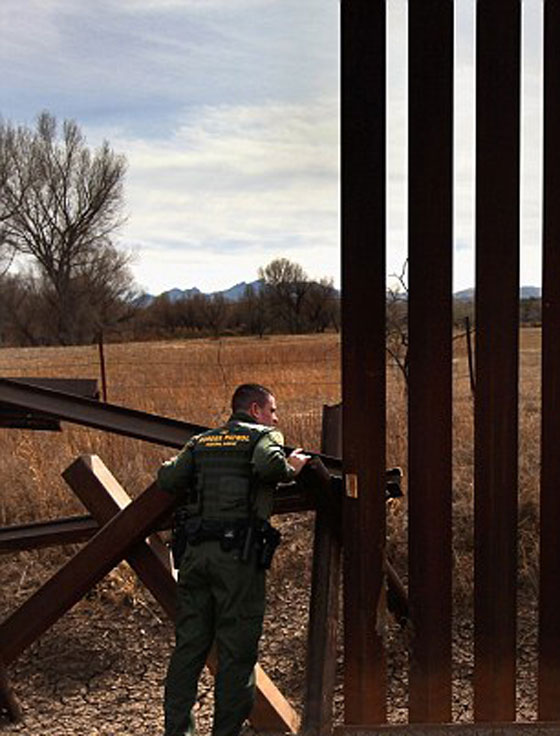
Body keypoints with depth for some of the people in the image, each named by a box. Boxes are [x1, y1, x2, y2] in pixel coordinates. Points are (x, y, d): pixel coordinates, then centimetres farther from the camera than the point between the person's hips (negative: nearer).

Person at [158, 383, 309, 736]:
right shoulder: (265, 435, 4)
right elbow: (268, 465, -18)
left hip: (194, 551, 5)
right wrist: (291, 468, 2)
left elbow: (167, 478, 11)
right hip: (237, 554, -5)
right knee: (237, 650, 3)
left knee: (189, 645, 11)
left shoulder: (201, 442, 20)